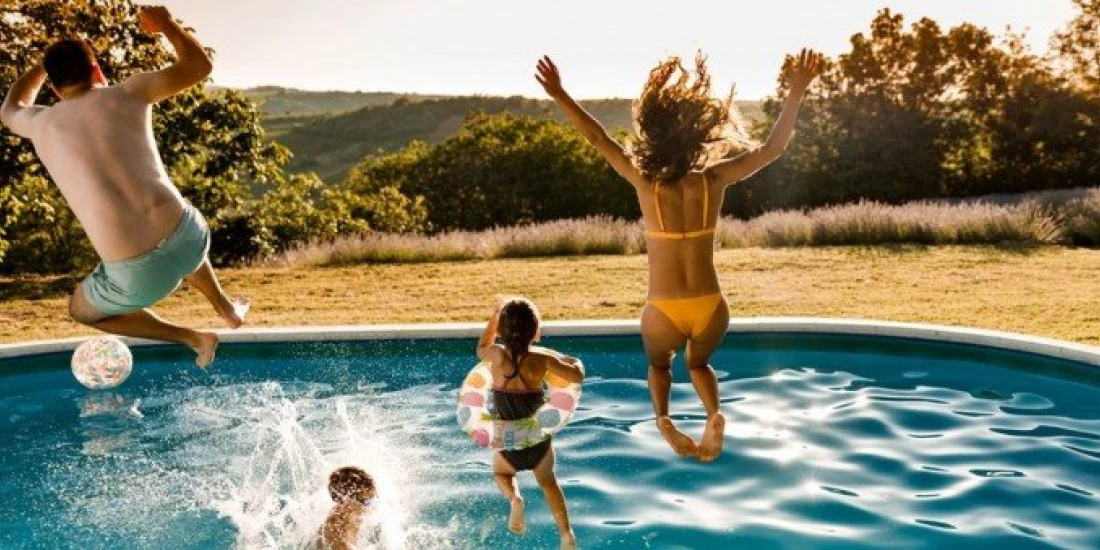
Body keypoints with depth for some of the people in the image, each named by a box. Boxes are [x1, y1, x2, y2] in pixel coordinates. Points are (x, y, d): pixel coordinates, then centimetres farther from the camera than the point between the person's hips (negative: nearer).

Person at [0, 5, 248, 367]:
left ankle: (195, 339, 23)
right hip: (189, 238, 2)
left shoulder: (41, 125, 12)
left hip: (139, 275, -1)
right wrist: (166, 25, 28)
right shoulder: (123, 95, 5)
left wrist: (45, 64, 52)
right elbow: (200, 65, 12)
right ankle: (228, 310, 55)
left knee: (82, 309, 33)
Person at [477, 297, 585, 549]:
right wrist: (574, 361, 11)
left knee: (501, 474, 32)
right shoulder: (542, 359, -18)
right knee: (548, 481, 30)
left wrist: (493, 318, 14)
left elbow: (481, 349, 9)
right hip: (539, 439, 1)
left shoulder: (497, 355, -15)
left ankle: (514, 498, 0)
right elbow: (577, 376, -9)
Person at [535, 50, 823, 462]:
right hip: (711, 308, 2)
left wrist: (559, 94, -2)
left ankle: (663, 417, 2)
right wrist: (796, 90, 3)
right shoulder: (713, 181, -9)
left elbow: (598, 138, -6)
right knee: (699, 363, 32)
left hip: (664, 311, -1)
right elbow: (772, 148, 0)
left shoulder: (645, 182, -12)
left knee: (659, 364, 31)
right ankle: (714, 416, 2)